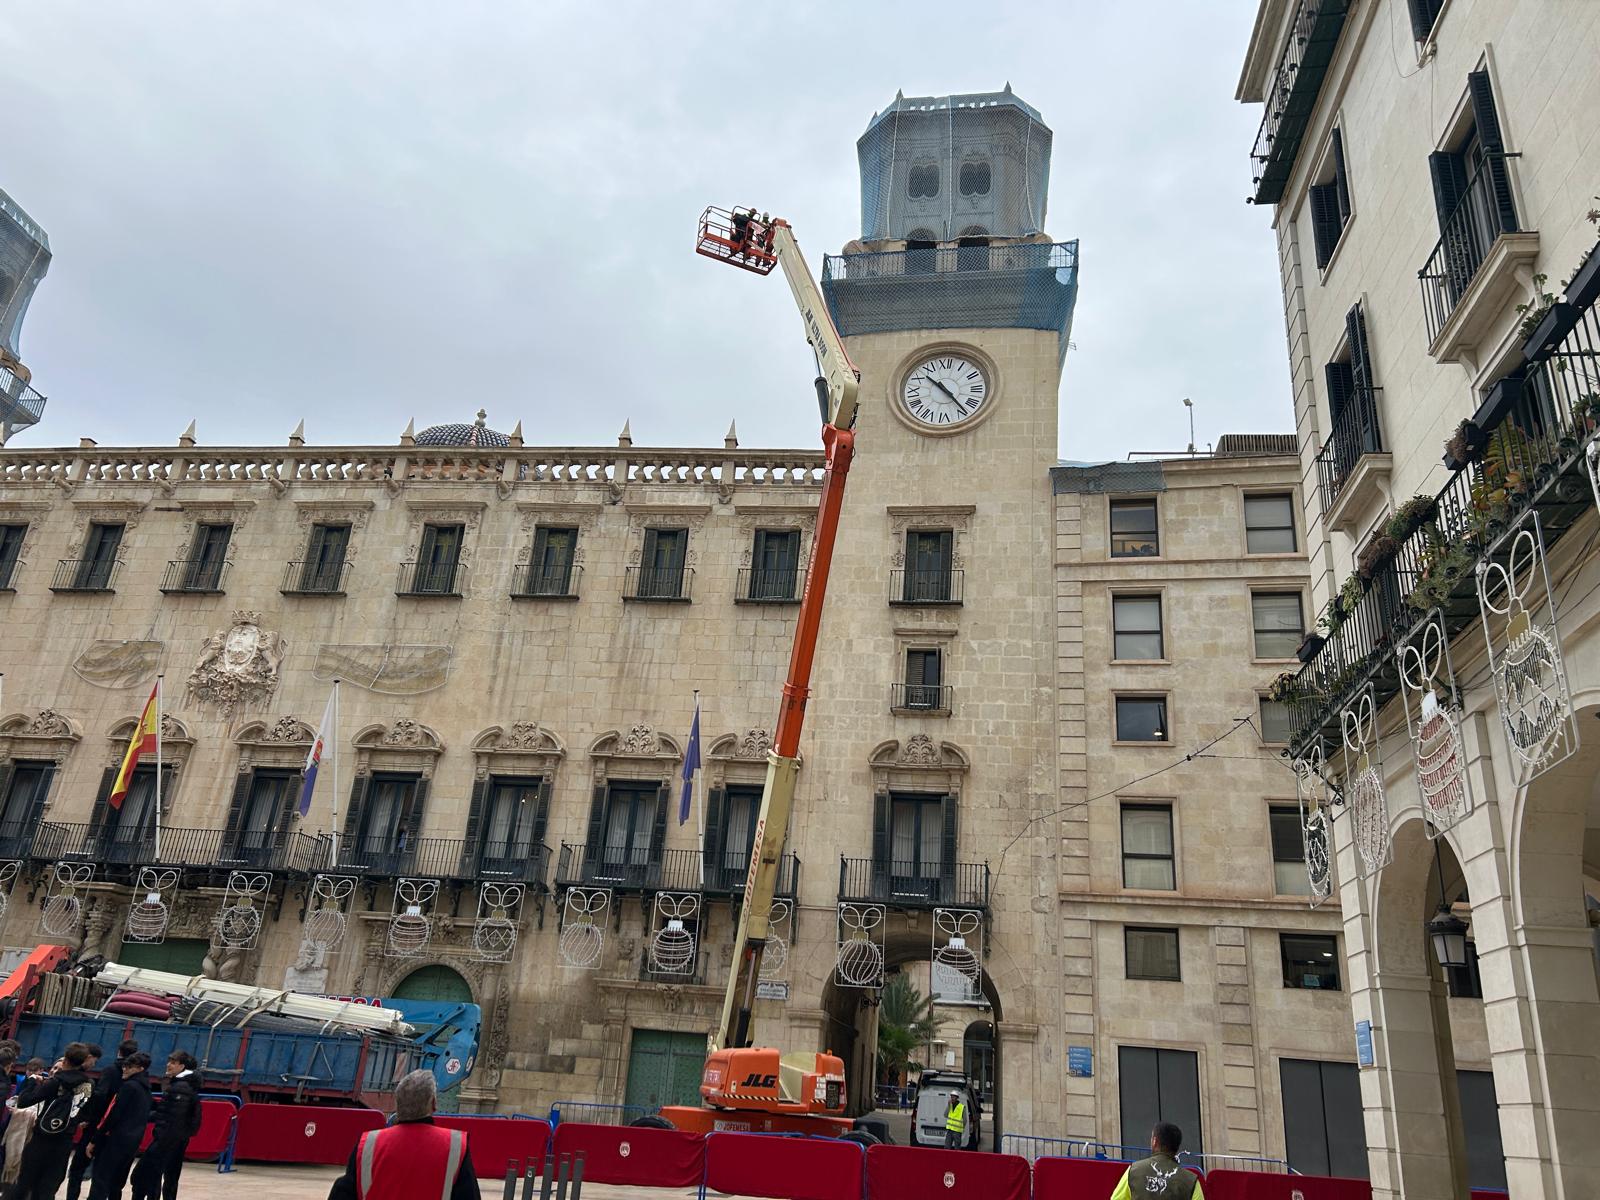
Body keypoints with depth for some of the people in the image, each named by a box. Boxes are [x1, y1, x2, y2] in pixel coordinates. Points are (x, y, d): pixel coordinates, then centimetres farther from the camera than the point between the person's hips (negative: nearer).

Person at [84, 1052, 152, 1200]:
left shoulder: (129, 1086, -11)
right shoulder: (146, 1089, 15)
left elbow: (113, 1115, -15)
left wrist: (94, 1140, -11)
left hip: (117, 1140, -8)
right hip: (133, 1142, 8)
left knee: (100, 1181, -7)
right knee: (115, 1184, 16)